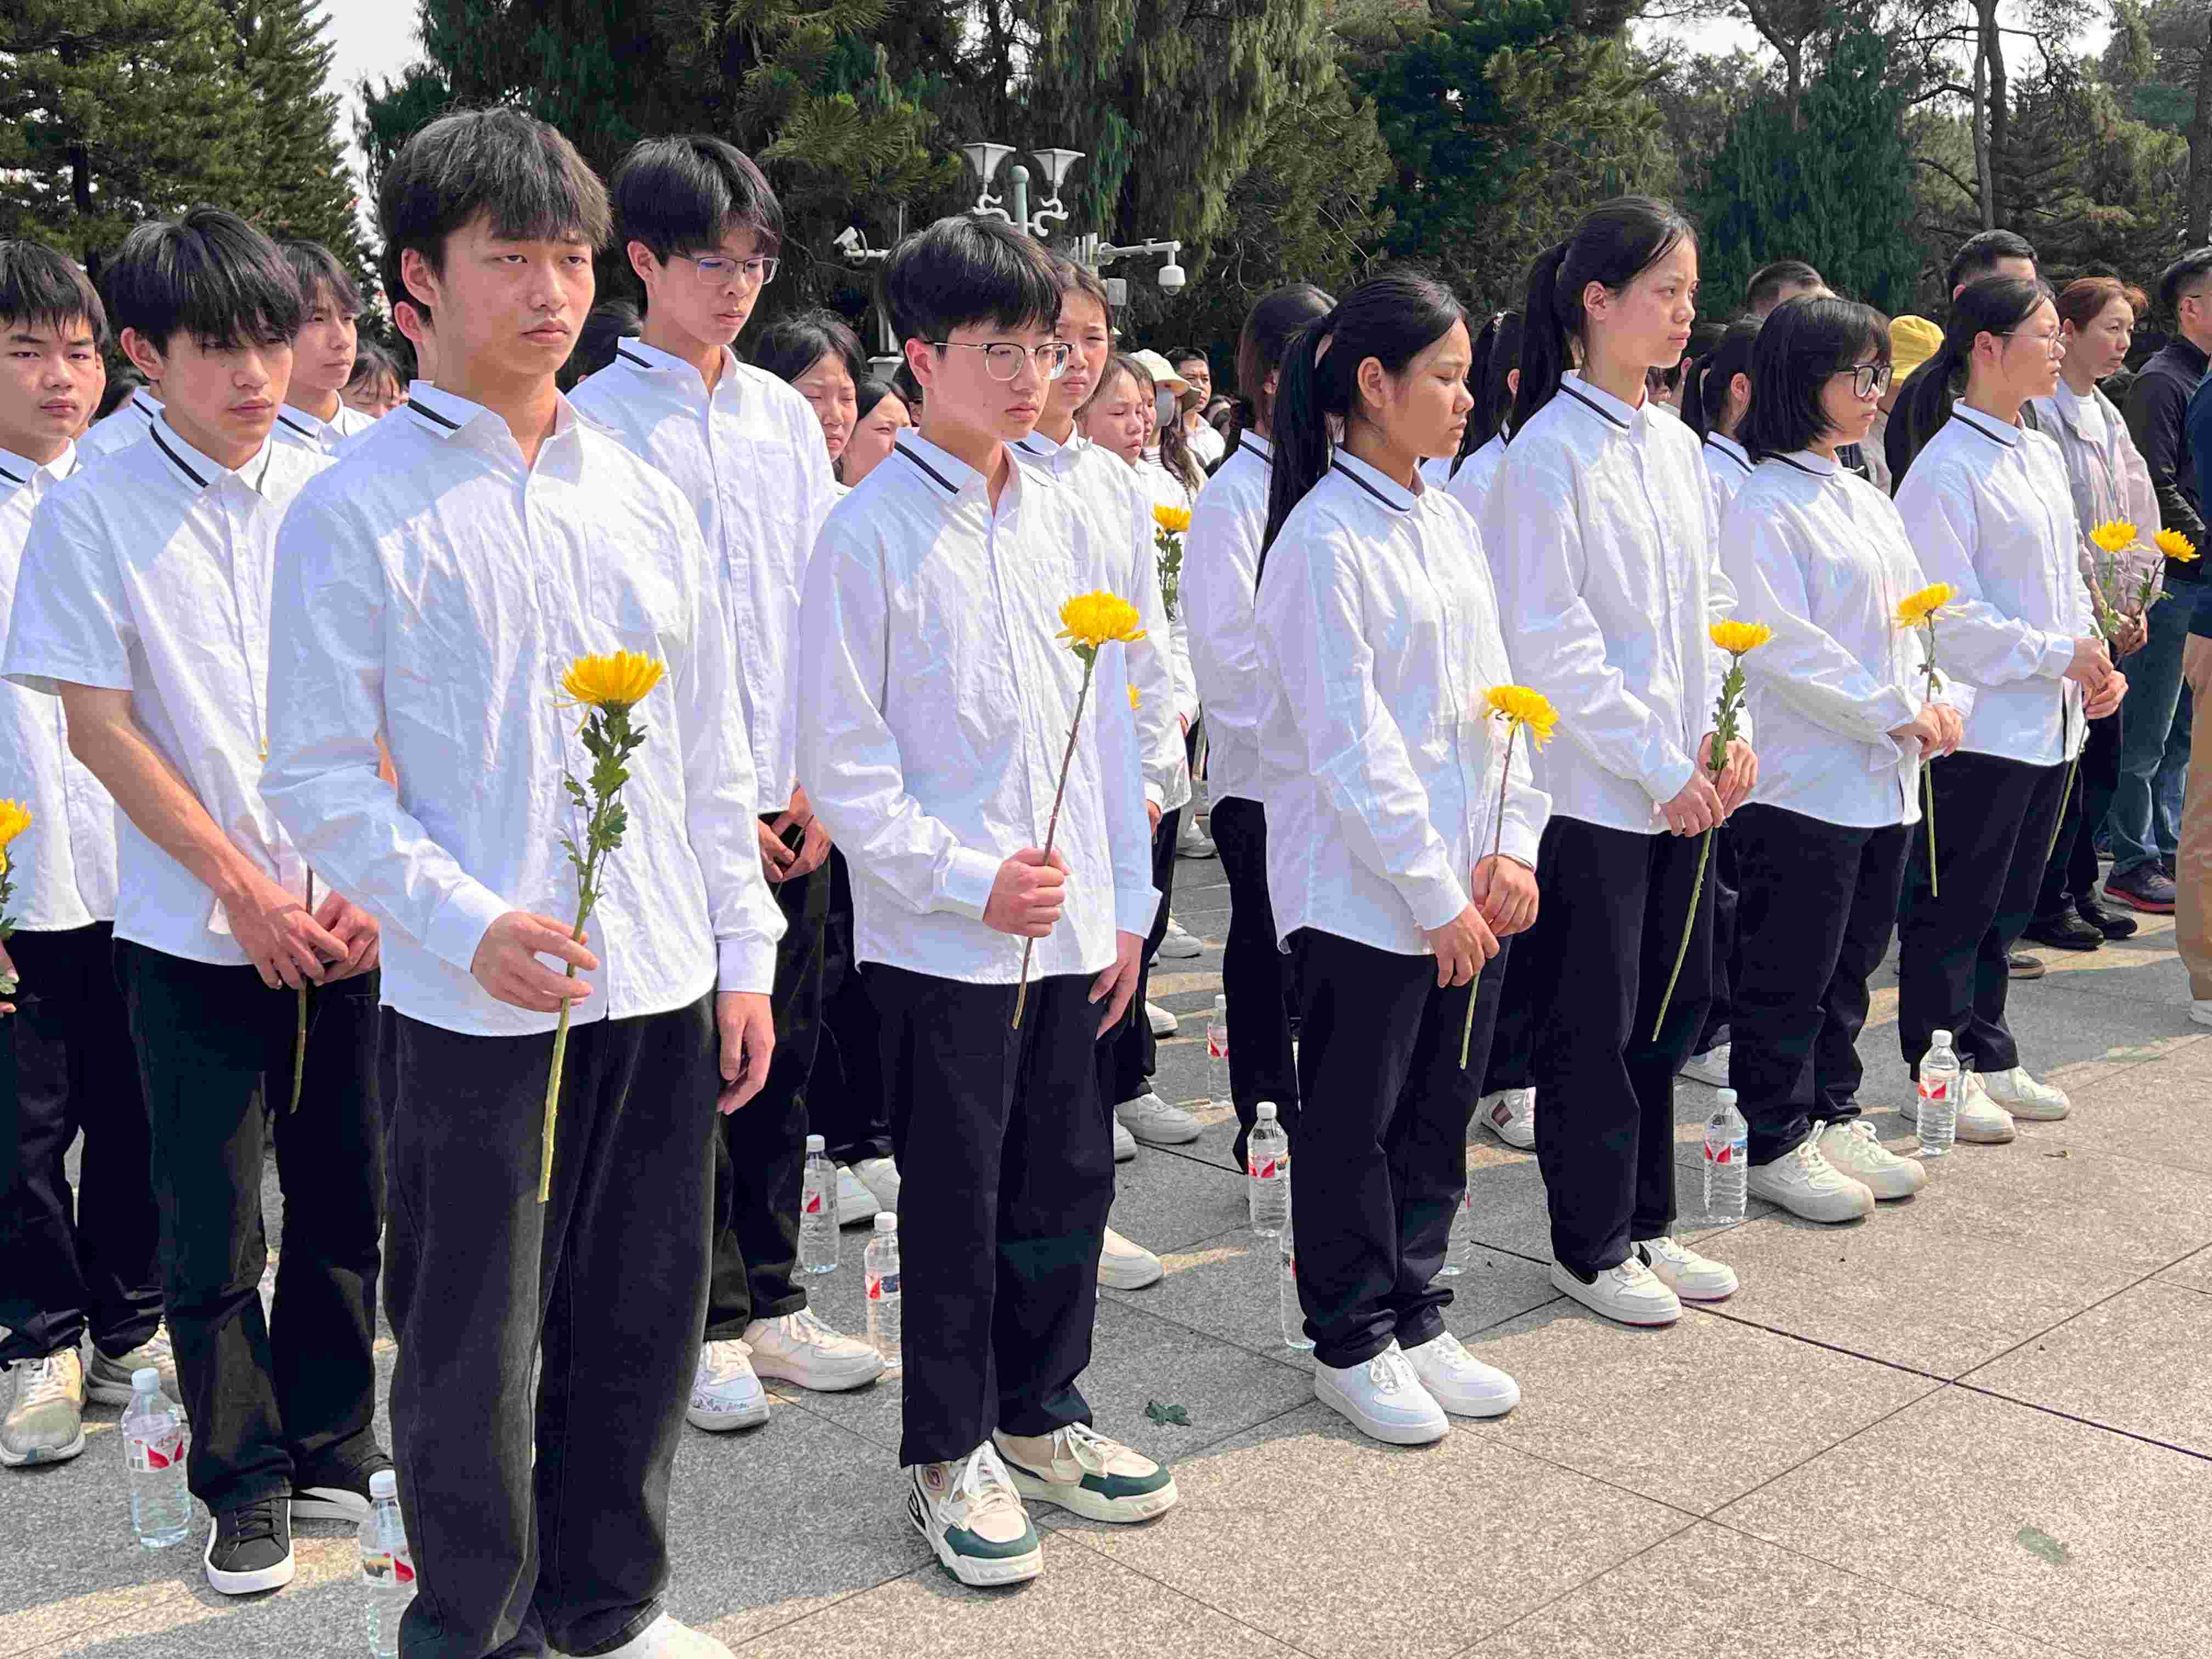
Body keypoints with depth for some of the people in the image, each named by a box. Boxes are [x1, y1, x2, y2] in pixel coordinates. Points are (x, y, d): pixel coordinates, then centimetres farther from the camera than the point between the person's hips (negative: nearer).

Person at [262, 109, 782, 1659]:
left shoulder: (643, 498, 9)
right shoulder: (356, 512, -6)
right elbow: (320, 777, -7)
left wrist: (744, 955, 9)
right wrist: (468, 926, -19)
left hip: (661, 988, 5)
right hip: (480, 1005, -4)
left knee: (642, 1324, 15)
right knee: (472, 1345, 6)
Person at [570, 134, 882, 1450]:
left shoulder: (785, 415, 10)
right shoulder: (598, 421, -6)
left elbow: (824, 602, 10)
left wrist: (819, 781, 1)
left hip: (790, 800, 5)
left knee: (784, 1052, 11)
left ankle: (772, 1301, 25)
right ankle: (709, 1323, 17)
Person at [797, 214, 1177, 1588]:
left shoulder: (1071, 522, 7)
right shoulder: (873, 535, -10)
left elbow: (1111, 721, 12)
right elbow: (842, 762, -10)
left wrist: (1128, 905, 11)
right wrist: (970, 878, -16)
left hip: (1069, 924, 5)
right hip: (939, 935, -5)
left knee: (1069, 1178, 14)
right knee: (956, 1198, 5)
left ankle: (1039, 1412, 34)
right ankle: (949, 1452, 24)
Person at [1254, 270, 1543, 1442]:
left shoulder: (1449, 525, 10)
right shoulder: (1325, 541, -14)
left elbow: (1497, 698, 11)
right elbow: (1351, 747, -17)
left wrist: (1510, 851, 1)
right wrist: (1435, 895, -16)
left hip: (1468, 888, 7)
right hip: (1364, 892, -7)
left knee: (1440, 1109, 15)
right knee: (1352, 1120, 7)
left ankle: (1413, 1319, 30)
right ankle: (1349, 1346, 22)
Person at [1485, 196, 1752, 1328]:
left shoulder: (1676, 446, 11)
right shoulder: (1549, 452, -12)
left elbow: (1707, 603, 16)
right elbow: (1549, 640, -16)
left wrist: (1727, 733, 2)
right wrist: (1658, 764, -15)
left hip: (1683, 785, 7)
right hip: (1590, 787, -7)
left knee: (1672, 1002, 14)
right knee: (1592, 1020, 3)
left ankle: (1645, 1222, 29)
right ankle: (1590, 1245, 18)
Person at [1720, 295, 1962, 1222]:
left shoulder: (1869, 502, 16)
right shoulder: (1762, 505, -12)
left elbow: (1912, 619, 18)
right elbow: (1786, 647, -18)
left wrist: (1940, 701, 0)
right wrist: (1897, 715, -15)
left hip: (1886, 779, 8)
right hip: (1802, 781, -8)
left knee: (1851, 963, 16)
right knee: (1787, 971, 1)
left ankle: (1832, 1116, 29)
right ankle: (1774, 1142, 12)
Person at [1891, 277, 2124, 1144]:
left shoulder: (2041, 456, 13)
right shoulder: (1947, 467, -14)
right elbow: (1948, 611, -18)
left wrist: (2097, 660, 5)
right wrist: (2058, 655, -15)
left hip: (2049, 721, 8)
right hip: (1979, 723, -8)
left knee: (2006, 902, 16)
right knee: (1953, 907, 2)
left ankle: (1987, 1057, 28)